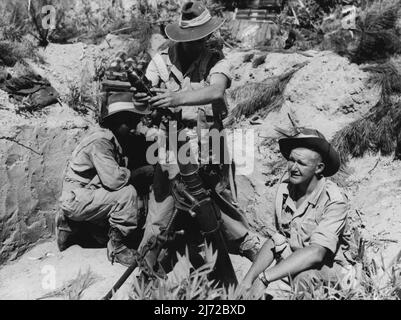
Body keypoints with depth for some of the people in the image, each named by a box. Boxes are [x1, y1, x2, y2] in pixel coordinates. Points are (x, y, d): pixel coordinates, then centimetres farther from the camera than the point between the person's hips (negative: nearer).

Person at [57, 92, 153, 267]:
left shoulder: (120, 141, 6)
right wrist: (142, 172, -18)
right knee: (127, 193, -23)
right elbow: (113, 179, -32)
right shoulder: (100, 141, -22)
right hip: (76, 199, -9)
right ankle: (116, 248, -7)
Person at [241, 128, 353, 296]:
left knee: (303, 279, -35)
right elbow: (277, 239, 1)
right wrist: (248, 279, -13)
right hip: (289, 265, 3)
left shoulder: (334, 199, -18)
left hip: (325, 268, -3)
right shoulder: (285, 187, -3)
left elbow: (316, 253, -27)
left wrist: (263, 277, -32)